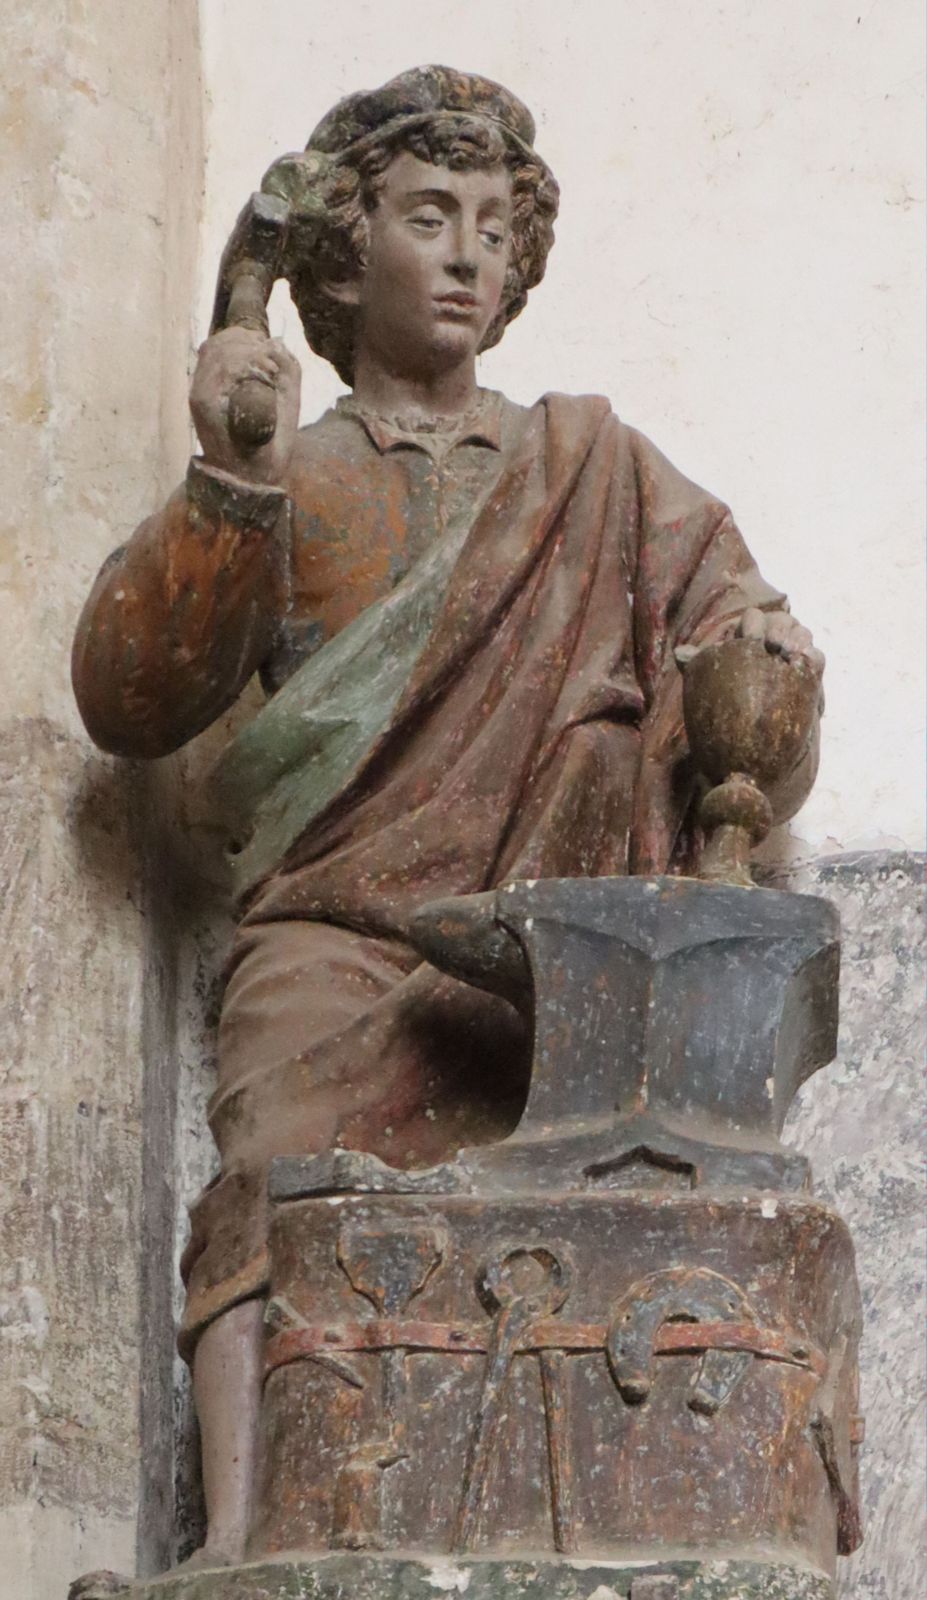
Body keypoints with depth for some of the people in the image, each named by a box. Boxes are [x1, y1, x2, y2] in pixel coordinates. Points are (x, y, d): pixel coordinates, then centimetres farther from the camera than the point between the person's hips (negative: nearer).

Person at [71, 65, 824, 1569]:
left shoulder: (594, 470, 27)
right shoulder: (288, 483, 22)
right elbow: (130, 701, 6)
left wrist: (762, 677, -7)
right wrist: (232, 485, -9)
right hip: (338, 930, -1)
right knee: (288, 1182, -31)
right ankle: (239, 1546, -45)